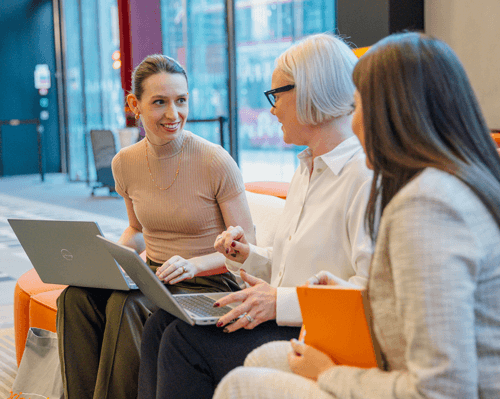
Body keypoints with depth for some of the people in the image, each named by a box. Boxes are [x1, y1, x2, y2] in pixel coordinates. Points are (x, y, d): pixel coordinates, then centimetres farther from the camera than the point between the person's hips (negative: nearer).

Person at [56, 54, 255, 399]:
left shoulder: (215, 162, -13)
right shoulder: (125, 163, 3)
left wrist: (193, 264, -26)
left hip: (209, 282, -5)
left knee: (125, 305, -31)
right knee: (76, 297, -22)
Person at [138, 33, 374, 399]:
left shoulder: (366, 176, -15)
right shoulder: (306, 170, 19)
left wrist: (282, 301, -23)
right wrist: (248, 256, 7)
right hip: (285, 324, 9)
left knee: (185, 340, -19)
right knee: (160, 327, -6)